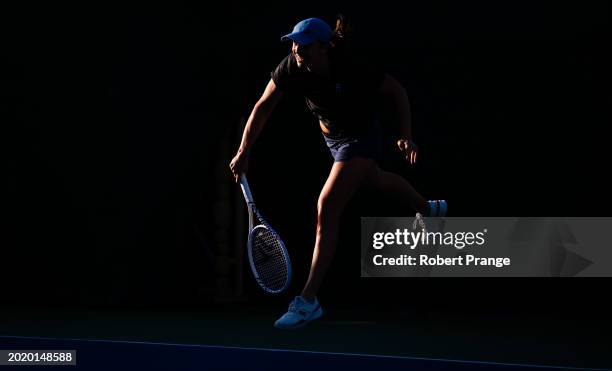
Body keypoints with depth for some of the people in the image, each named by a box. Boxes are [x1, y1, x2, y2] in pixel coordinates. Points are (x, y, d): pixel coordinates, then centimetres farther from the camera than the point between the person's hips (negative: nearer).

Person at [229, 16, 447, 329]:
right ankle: (429, 209, 67)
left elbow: (397, 91, -19)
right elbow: (263, 107, -14)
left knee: (327, 207, -19)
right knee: (375, 180, 33)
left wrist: (405, 136, -27)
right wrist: (243, 151, -20)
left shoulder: (353, 70, -35)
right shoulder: (290, 68, -24)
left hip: (360, 138, -7)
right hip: (331, 135, 7)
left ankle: (309, 301, -17)